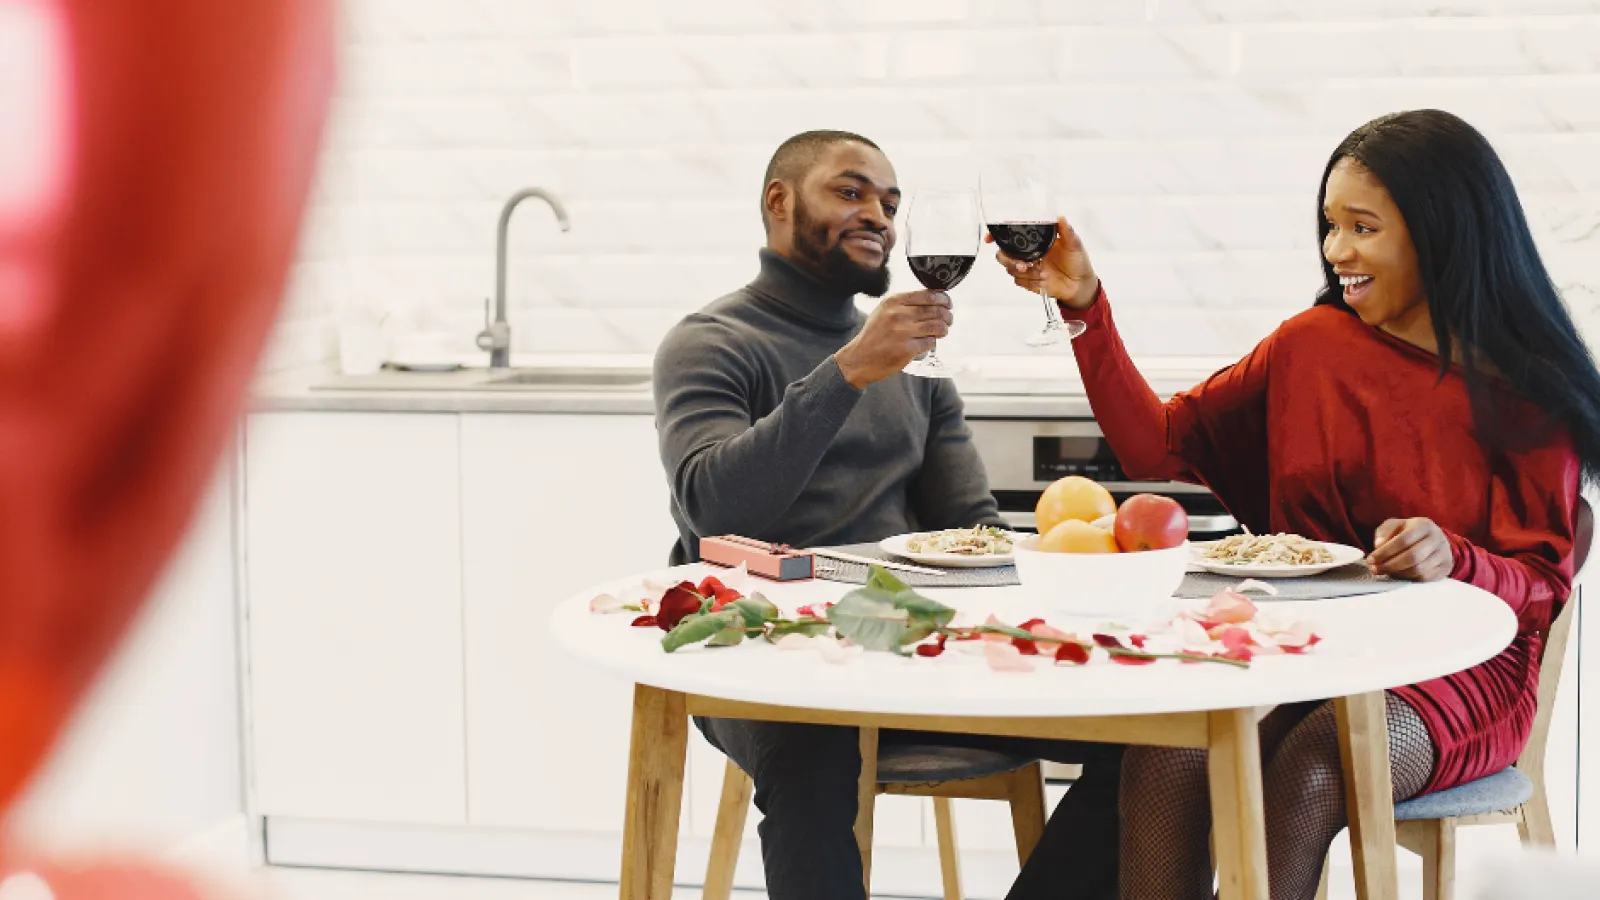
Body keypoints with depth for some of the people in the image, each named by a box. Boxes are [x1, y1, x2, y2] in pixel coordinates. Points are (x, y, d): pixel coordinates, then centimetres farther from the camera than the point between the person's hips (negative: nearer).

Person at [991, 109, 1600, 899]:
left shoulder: (1529, 395, 0)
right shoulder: (1311, 345, 10)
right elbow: (1158, 446, 14)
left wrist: (1453, 559, -23)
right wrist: (1085, 307, 6)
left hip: (1458, 665, -3)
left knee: (1307, 772, -35)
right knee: (1163, 758, -29)